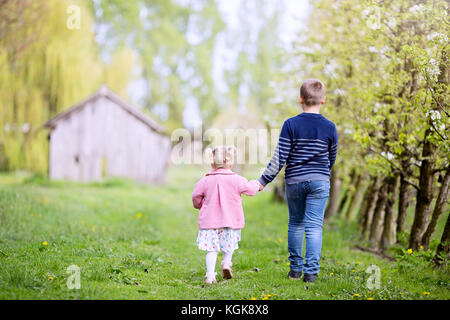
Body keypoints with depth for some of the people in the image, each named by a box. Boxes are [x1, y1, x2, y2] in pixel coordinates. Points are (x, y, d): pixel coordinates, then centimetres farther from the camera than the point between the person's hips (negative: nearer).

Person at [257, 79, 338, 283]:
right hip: (319, 182, 0)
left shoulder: (291, 125, -8)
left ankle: (296, 269, 19)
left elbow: (279, 158, -9)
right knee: (314, 226, 0)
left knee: (295, 223, 14)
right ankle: (311, 271, -5)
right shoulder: (329, 127, -3)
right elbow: (332, 159, 9)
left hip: (294, 181, 0)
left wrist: (263, 181, -1)